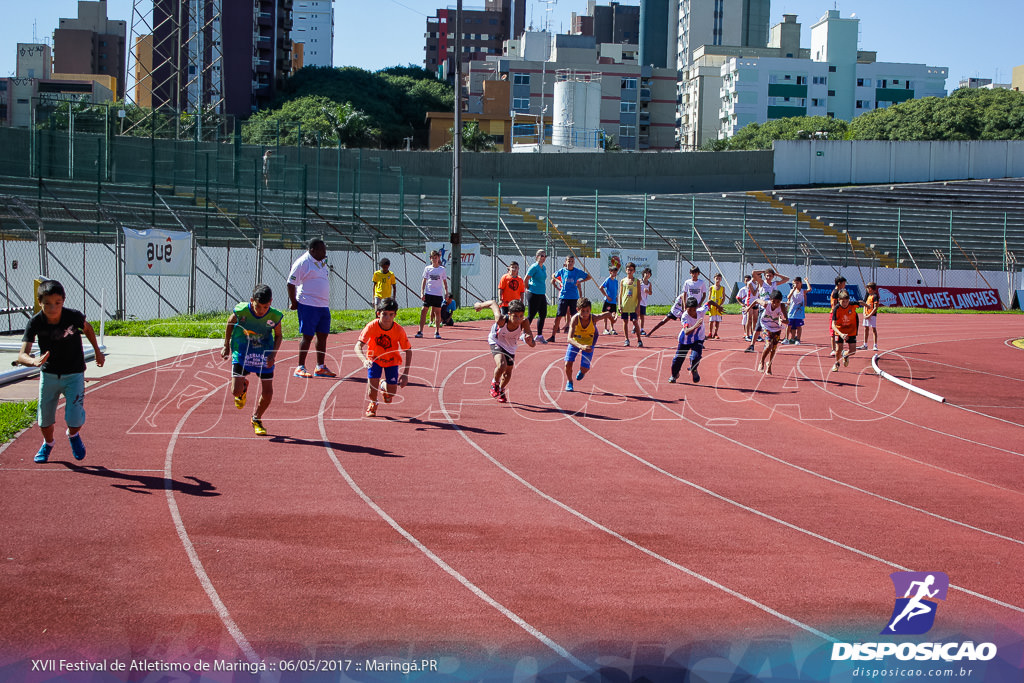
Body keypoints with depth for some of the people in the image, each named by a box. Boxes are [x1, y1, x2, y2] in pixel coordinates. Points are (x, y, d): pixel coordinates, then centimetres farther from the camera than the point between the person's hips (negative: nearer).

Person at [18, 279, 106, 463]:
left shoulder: (74, 316, -22)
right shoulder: (35, 323, -21)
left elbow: (87, 327, 3)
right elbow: (21, 355, -27)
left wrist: (97, 351, 11)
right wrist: (34, 361, -49)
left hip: (74, 374, -1)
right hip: (48, 374, 1)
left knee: (74, 419, -10)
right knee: (44, 419, 8)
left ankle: (73, 435, 27)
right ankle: (48, 444, 41)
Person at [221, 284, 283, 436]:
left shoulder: (275, 316, -18)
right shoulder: (241, 310, -21)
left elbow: (278, 335, 2)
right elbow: (230, 323, 2)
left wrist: (273, 354, -12)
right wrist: (226, 346, 10)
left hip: (264, 356, 1)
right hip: (241, 353, -1)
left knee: (267, 392, -1)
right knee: (236, 391, -13)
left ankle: (257, 419, 28)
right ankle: (243, 388, 27)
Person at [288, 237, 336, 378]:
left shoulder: (322, 262, 16)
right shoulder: (302, 262, -10)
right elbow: (291, 284, -11)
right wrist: (294, 303, -11)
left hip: (324, 306, 8)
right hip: (308, 305, -8)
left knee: (323, 335, 9)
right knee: (307, 336, -6)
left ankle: (320, 367, 17)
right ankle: (300, 368, 2)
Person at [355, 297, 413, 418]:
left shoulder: (399, 330, -25)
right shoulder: (372, 326, -28)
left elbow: (408, 351, -13)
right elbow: (358, 346, -33)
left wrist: (405, 374, -17)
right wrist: (364, 360, -54)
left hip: (391, 360, 1)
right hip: (374, 358, -1)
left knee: (391, 393, -6)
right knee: (373, 385, -20)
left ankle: (385, 386, 33)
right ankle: (372, 405, 16)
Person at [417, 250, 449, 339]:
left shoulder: (442, 269, 5)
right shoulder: (427, 268, 5)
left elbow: (445, 282, 11)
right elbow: (424, 281, 6)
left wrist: (446, 292, 4)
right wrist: (422, 292, -2)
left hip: (438, 294, 0)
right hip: (428, 293, 0)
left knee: (437, 312, 2)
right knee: (423, 311, -4)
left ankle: (437, 332, 7)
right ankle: (420, 332, 1)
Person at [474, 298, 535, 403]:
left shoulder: (524, 323, -36)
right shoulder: (501, 320, -40)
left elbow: (533, 344, -40)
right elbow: (493, 303, -23)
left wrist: (530, 341, -64)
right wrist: (480, 305, -4)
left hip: (510, 346, 3)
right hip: (496, 342, -3)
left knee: (508, 373, 16)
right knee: (501, 365, -28)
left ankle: (501, 390, 50)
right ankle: (495, 383, 5)